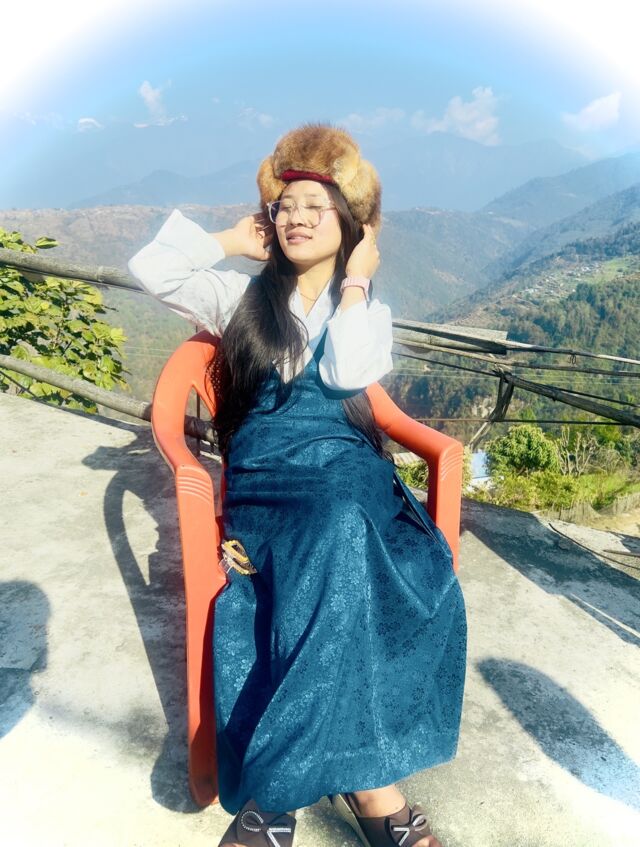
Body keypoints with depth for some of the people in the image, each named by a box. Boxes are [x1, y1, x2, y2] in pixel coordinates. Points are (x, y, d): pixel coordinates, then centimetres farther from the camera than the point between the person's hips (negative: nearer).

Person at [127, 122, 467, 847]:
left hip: (346, 466, 1)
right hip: (266, 476, -1)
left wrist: (356, 279, 2)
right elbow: (151, 268, 4)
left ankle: (282, 786, -27)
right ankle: (369, 787, -27)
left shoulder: (363, 306, 16)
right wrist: (235, 240, 14)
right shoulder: (243, 297, 17)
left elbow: (348, 373, -6)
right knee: (345, 555, -34)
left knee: (346, 540, -35)